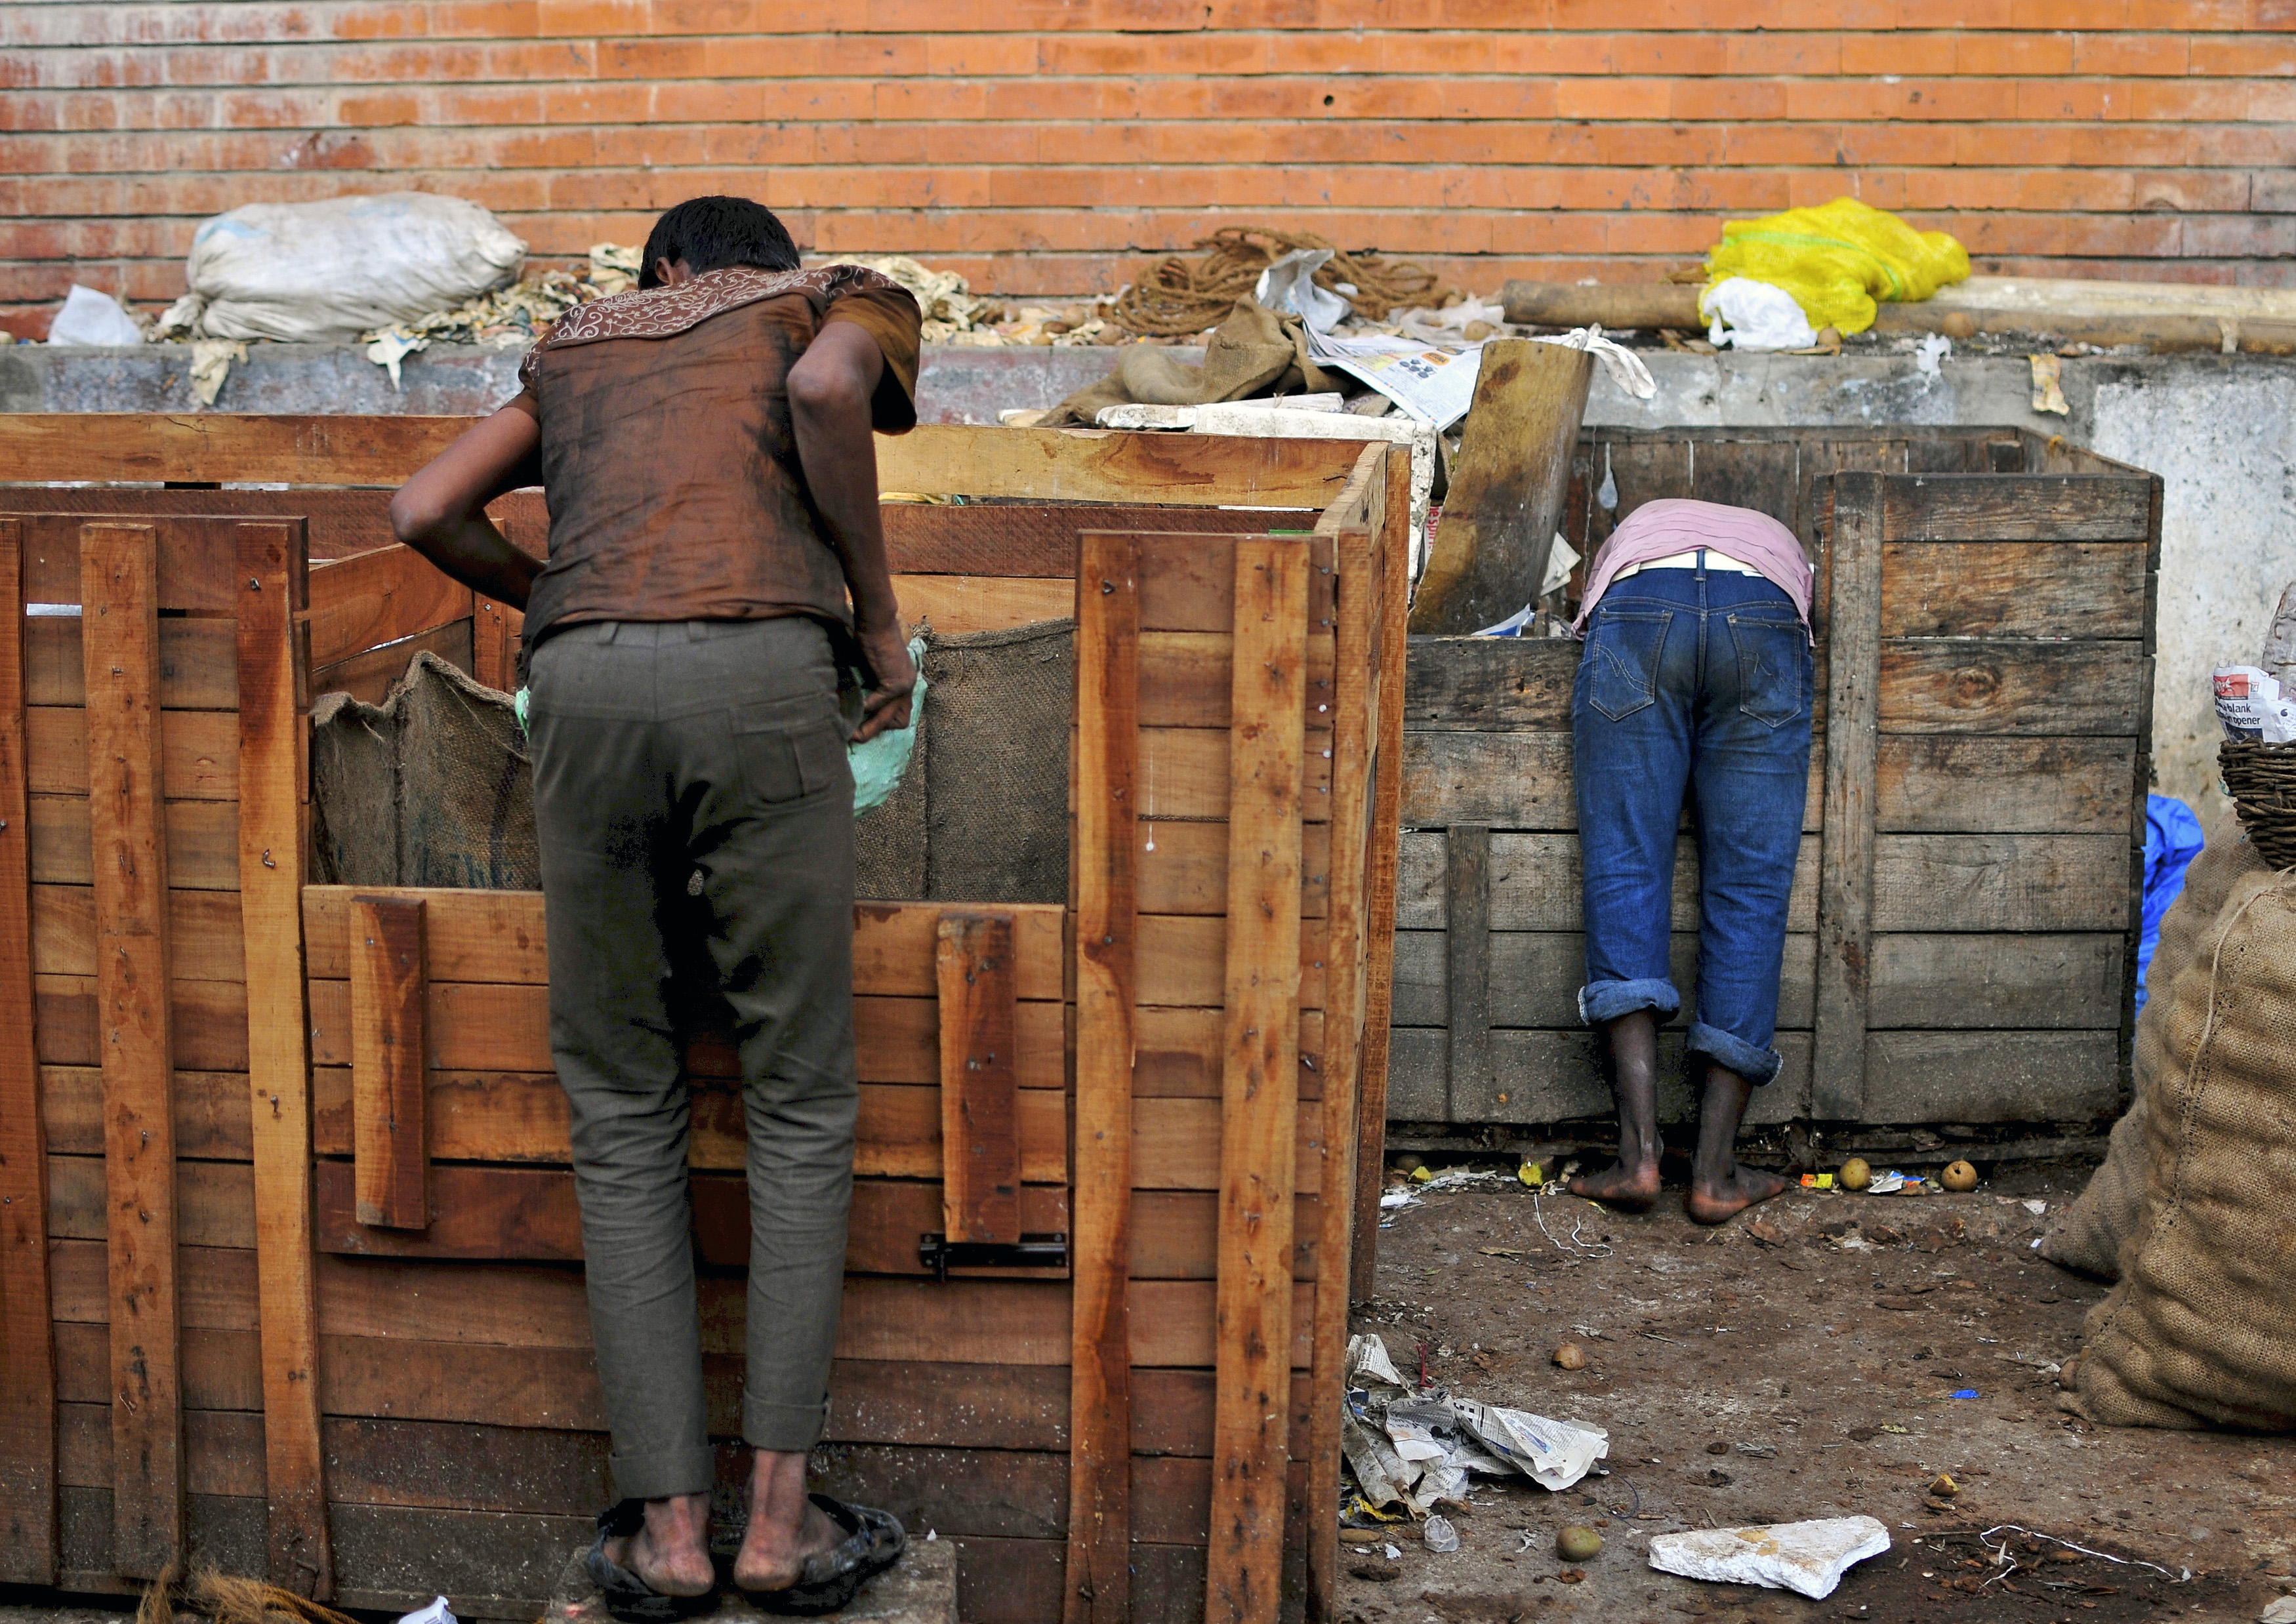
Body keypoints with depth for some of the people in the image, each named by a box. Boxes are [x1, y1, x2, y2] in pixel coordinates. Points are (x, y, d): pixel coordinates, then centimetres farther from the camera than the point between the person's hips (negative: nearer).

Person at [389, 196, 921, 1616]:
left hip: (588, 685, 3)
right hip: (762, 668, -2)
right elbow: (826, 385, -2)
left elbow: (428, 511, 24)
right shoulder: (844, 302, 23)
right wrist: (878, 613, 5)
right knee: (803, 1099, 8)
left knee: (623, 1113, 11)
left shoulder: (579, 342, 33)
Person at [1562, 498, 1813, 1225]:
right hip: (1764, 617, 0)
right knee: (1749, 891, 2)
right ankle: (1716, 1171, -3)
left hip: (1639, 607, 0)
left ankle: (1639, 1151, -13)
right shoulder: (1780, 542, 45)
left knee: (1624, 871, 0)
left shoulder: (1630, 534, 45)